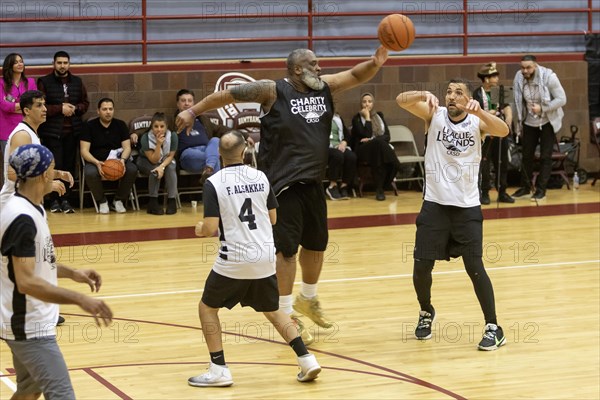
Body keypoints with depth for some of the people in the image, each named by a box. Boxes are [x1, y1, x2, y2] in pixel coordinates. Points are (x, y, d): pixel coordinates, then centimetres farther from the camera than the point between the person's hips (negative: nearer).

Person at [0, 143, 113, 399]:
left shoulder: (29, 209, 8)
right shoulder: (23, 218, -23)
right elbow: (26, 282, -29)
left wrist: (71, 273, 13)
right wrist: (80, 300, -34)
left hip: (28, 323, 11)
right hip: (30, 327, -11)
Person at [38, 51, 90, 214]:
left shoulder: (77, 82, 13)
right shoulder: (44, 82, 0)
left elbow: (85, 103, 15)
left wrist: (75, 108, -6)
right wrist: (60, 108, -14)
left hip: (72, 131, 4)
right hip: (52, 132, -4)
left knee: (69, 165, 1)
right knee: (56, 165, -8)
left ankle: (65, 199, 8)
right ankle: (54, 200, 3)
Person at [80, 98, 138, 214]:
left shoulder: (120, 125, 5)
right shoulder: (89, 126, -2)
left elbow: (127, 147, 2)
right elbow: (84, 150, -7)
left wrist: (123, 159, -21)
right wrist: (97, 163, -25)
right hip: (95, 161, -2)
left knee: (132, 169, -29)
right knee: (90, 173, -37)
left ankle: (118, 200, -5)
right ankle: (102, 201, -8)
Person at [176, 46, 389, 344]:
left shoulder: (325, 87, 5)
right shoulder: (273, 91, -12)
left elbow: (356, 76, 1)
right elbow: (228, 94, -8)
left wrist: (376, 63, -20)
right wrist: (193, 111, -8)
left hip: (313, 182, 7)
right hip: (284, 184, -7)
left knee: (316, 243, 18)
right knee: (286, 249, -3)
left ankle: (308, 299, 40)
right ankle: (286, 315, 8)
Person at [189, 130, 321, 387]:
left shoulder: (214, 183, -10)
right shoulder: (261, 177, 3)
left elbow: (211, 229, -14)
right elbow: (273, 219, 12)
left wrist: (200, 230, 8)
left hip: (234, 261, -4)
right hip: (265, 259, 4)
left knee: (207, 308, 16)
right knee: (272, 311, 22)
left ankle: (219, 370, 10)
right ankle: (307, 360, 11)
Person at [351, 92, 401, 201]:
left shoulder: (379, 116, 18)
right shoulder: (357, 118, 5)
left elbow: (387, 136, 8)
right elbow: (366, 135, -11)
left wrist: (372, 140, -10)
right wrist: (367, 117, -6)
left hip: (380, 147, 3)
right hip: (363, 150, -3)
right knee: (378, 143, -39)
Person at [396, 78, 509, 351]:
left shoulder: (476, 122, -3)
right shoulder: (435, 115, -1)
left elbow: (503, 131, -23)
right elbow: (401, 100, -16)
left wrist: (478, 111, -40)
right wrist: (424, 95, -36)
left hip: (467, 206, -1)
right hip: (434, 204, 1)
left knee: (474, 267, -6)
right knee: (422, 267, 2)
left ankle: (493, 328, 6)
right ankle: (426, 312, 31)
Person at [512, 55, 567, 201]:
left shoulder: (548, 76, -21)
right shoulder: (518, 78, -12)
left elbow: (562, 99, -18)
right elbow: (517, 102, -1)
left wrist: (542, 108, -26)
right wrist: (519, 123, 1)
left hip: (547, 122, -3)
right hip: (529, 123, 3)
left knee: (545, 157, 0)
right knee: (527, 155, 10)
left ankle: (541, 190, 8)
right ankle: (525, 187, 23)